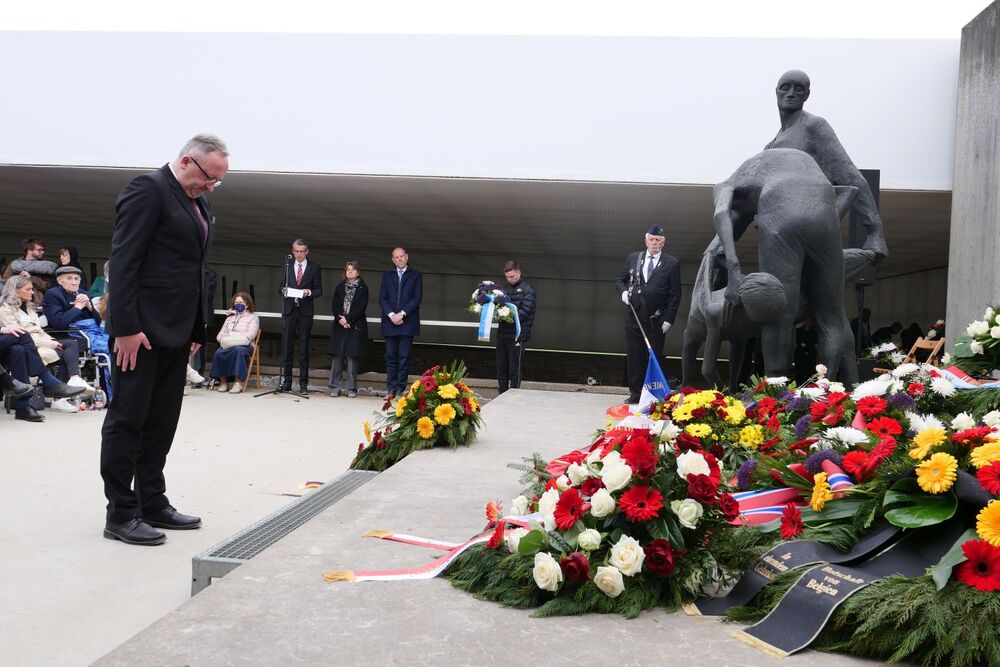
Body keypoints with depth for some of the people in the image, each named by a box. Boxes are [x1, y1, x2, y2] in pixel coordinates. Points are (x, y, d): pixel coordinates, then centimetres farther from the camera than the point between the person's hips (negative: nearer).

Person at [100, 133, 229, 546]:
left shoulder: (198, 204, 16)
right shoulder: (148, 189, -10)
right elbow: (123, 261, -16)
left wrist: (196, 330, 13)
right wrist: (125, 326, -21)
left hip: (174, 330, 9)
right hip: (141, 327, -9)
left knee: (161, 421, 13)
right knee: (127, 419, 0)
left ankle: (152, 504, 23)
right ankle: (120, 514, 8)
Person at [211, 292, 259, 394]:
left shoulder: (253, 317, 13)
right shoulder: (230, 317, 28)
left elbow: (250, 335, -5)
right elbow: (219, 335, 21)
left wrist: (231, 334, -8)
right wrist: (224, 339, -4)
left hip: (244, 345, -4)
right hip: (227, 345, 4)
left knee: (238, 350, -39)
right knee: (218, 353, -31)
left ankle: (238, 382, -35)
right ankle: (223, 382, -23)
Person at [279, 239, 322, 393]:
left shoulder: (314, 267, 5)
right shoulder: (287, 265, 11)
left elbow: (319, 289, 5)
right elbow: (281, 286, 13)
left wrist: (309, 292, -15)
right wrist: (283, 291, -10)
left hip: (305, 311, -1)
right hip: (289, 310, 1)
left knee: (304, 349, 1)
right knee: (288, 347, 1)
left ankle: (303, 383, 6)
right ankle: (286, 382, 7)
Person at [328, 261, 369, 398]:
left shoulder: (363, 288, 4)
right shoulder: (340, 287, 14)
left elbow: (361, 307, -6)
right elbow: (335, 306, 7)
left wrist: (348, 319, -13)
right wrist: (340, 319, -10)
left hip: (356, 327, -3)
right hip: (340, 326, 3)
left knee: (352, 357, -4)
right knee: (338, 357, 0)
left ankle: (351, 389, 3)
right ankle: (334, 388, 5)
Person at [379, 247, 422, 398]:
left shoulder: (416, 275, 7)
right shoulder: (387, 276, 15)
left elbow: (417, 298, -3)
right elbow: (382, 298, 6)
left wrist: (402, 314, -12)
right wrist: (391, 315, -9)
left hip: (407, 323, -2)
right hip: (390, 322, 3)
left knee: (404, 357, -3)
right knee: (391, 356, 3)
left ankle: (401, 389, 2)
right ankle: (391, 389, 7)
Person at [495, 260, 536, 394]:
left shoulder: (527, 289, -3)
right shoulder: (504, 288, 15)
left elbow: (525, 311, -13)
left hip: (517, 336, -6)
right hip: (502, 334, 6)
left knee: (515, 369, 0)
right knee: (501, 367, 10)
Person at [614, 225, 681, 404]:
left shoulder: (672, 263, -1)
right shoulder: (633, 258, 8)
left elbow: (675, 294, -1)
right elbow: (619, 279, 18)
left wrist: (668, 319, -7)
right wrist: (623, 291, -4)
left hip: (656, 319, -2)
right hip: (634, 316, 3)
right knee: (633, 356, 5)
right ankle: (635, 392, 13)